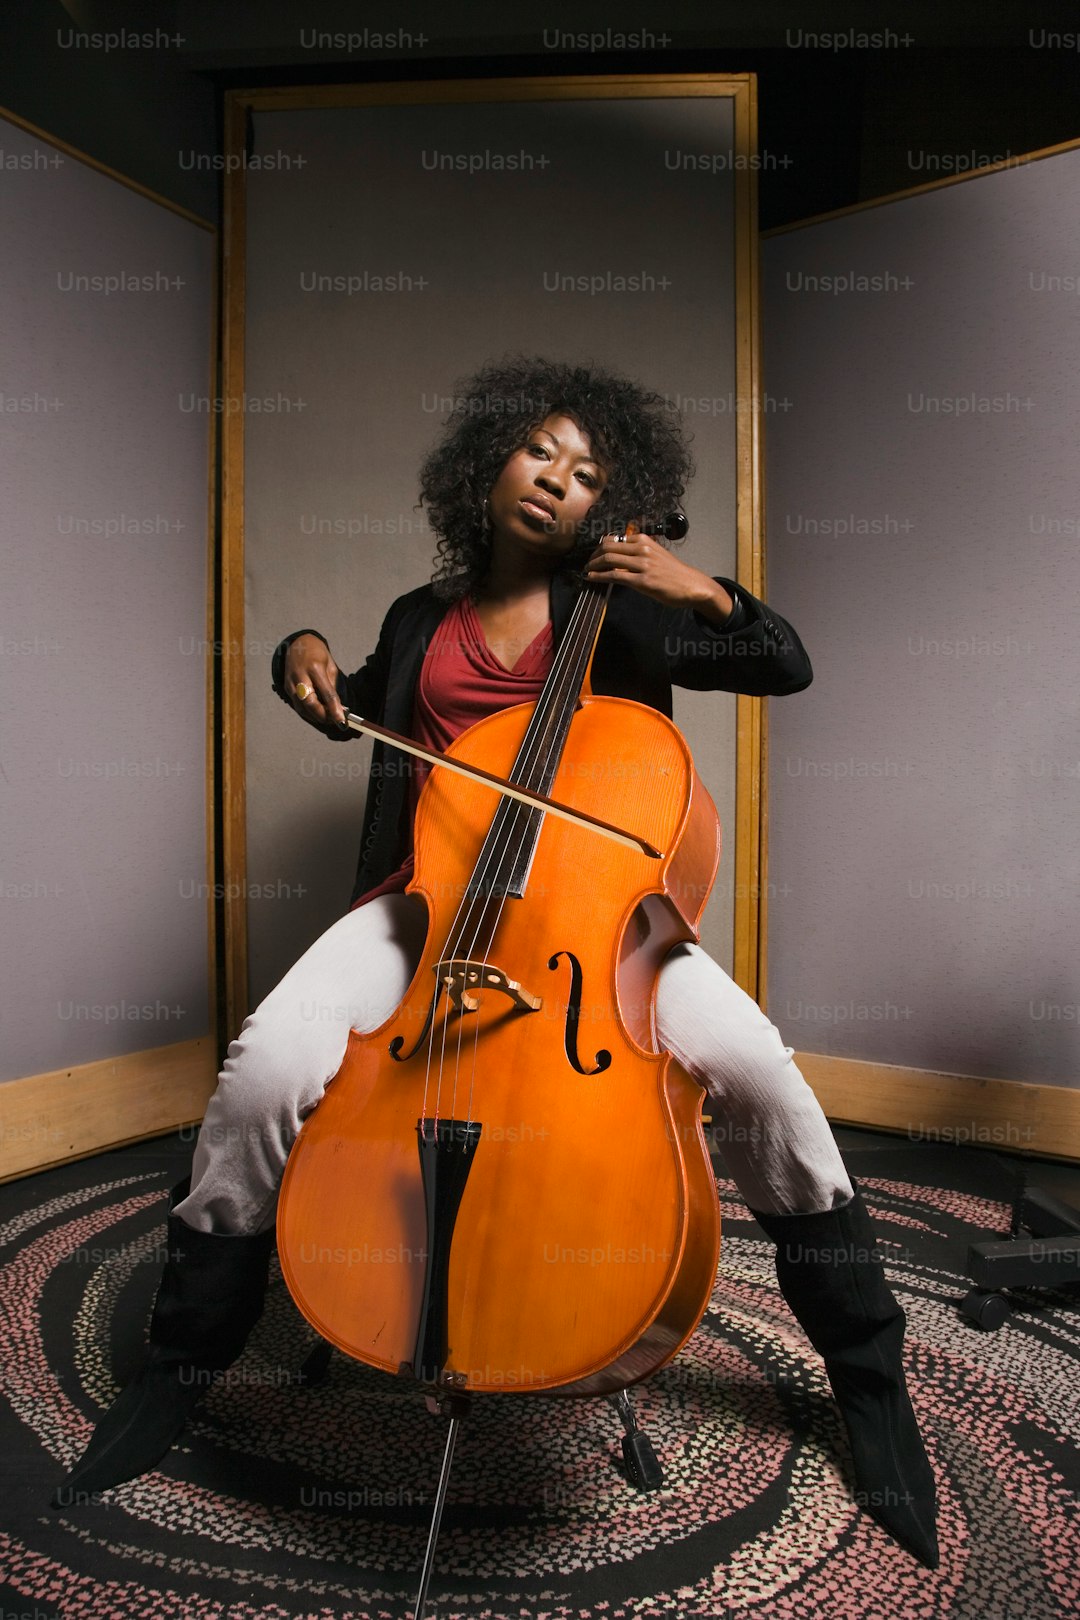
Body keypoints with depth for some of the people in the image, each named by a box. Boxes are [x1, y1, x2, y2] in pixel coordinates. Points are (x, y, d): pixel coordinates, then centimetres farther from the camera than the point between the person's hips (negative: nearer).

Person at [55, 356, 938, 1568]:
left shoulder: (619, 614, 10)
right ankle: (182, 1364, 5)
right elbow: (357, 700, 35)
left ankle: (866, 1367, 3)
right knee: (267, 1071, -23)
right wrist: (306, 655, 13)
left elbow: (787, 667, 8)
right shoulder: (419, 621, 17)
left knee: (757, 1069, -24)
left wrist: (702, 590, -7)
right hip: (426, 898, 2)